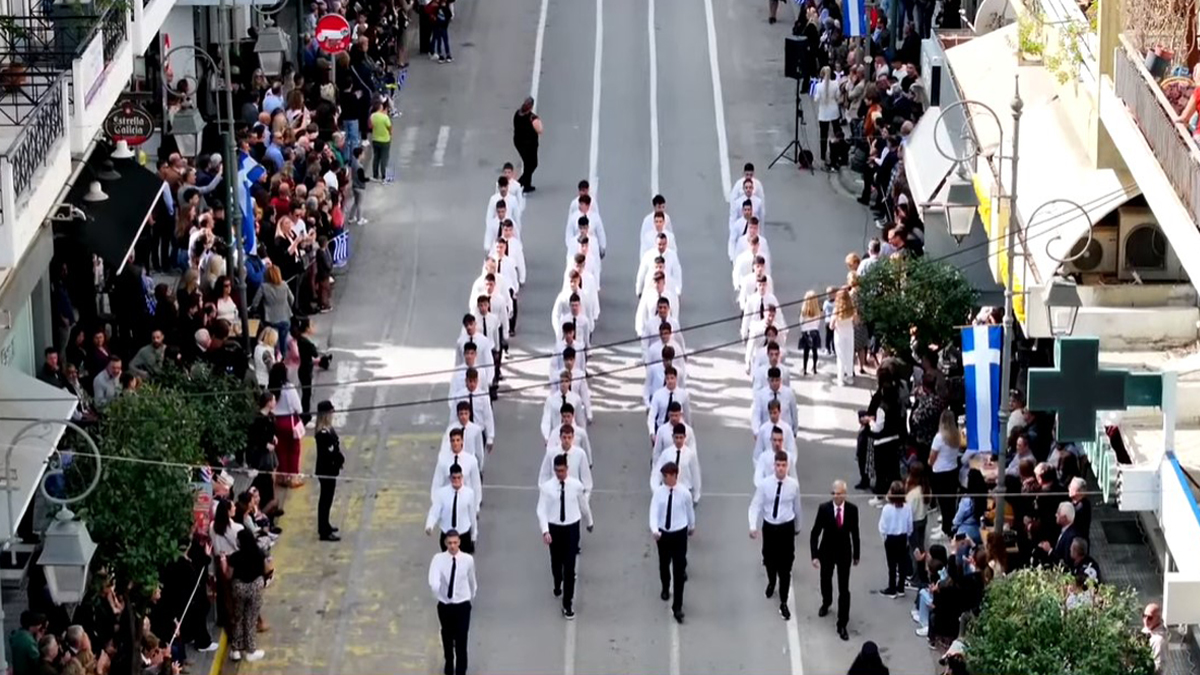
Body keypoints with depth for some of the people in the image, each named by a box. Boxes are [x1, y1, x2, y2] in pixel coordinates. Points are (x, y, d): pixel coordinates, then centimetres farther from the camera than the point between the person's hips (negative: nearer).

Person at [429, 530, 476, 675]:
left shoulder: (468, 559, -13)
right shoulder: (438, 559, -15)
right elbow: (433, 581, -29)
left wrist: (471, 596, 17)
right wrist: (438, 595, -46)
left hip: (462, 605, -2)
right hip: (444, 605, 2)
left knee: (461, 641, -3)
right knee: (447, 638, 21)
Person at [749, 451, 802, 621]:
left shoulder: (793, 485, -11)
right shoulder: (764, 484, -14)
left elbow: (797, 507, 4)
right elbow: (755, 506, -12)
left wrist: (797, 527, 18)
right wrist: (753, 526, -27)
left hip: (786, 528, -1)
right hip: (769, 527, 1)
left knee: (785, 566, 1)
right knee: (769, 560, 22)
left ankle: (783, 603, 12)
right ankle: (771, 582, 55)